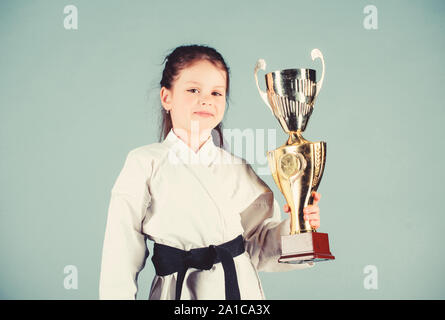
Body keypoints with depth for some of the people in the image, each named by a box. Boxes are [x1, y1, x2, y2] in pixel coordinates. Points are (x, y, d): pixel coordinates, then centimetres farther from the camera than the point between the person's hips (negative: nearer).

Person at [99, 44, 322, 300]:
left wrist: (291, 229, -13)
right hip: (177, 290, -2)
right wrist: (118, 294, -11)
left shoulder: (238, 169, 3)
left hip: (242, 288, 3)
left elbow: (259, 245, 3)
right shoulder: (145, 164, -6)